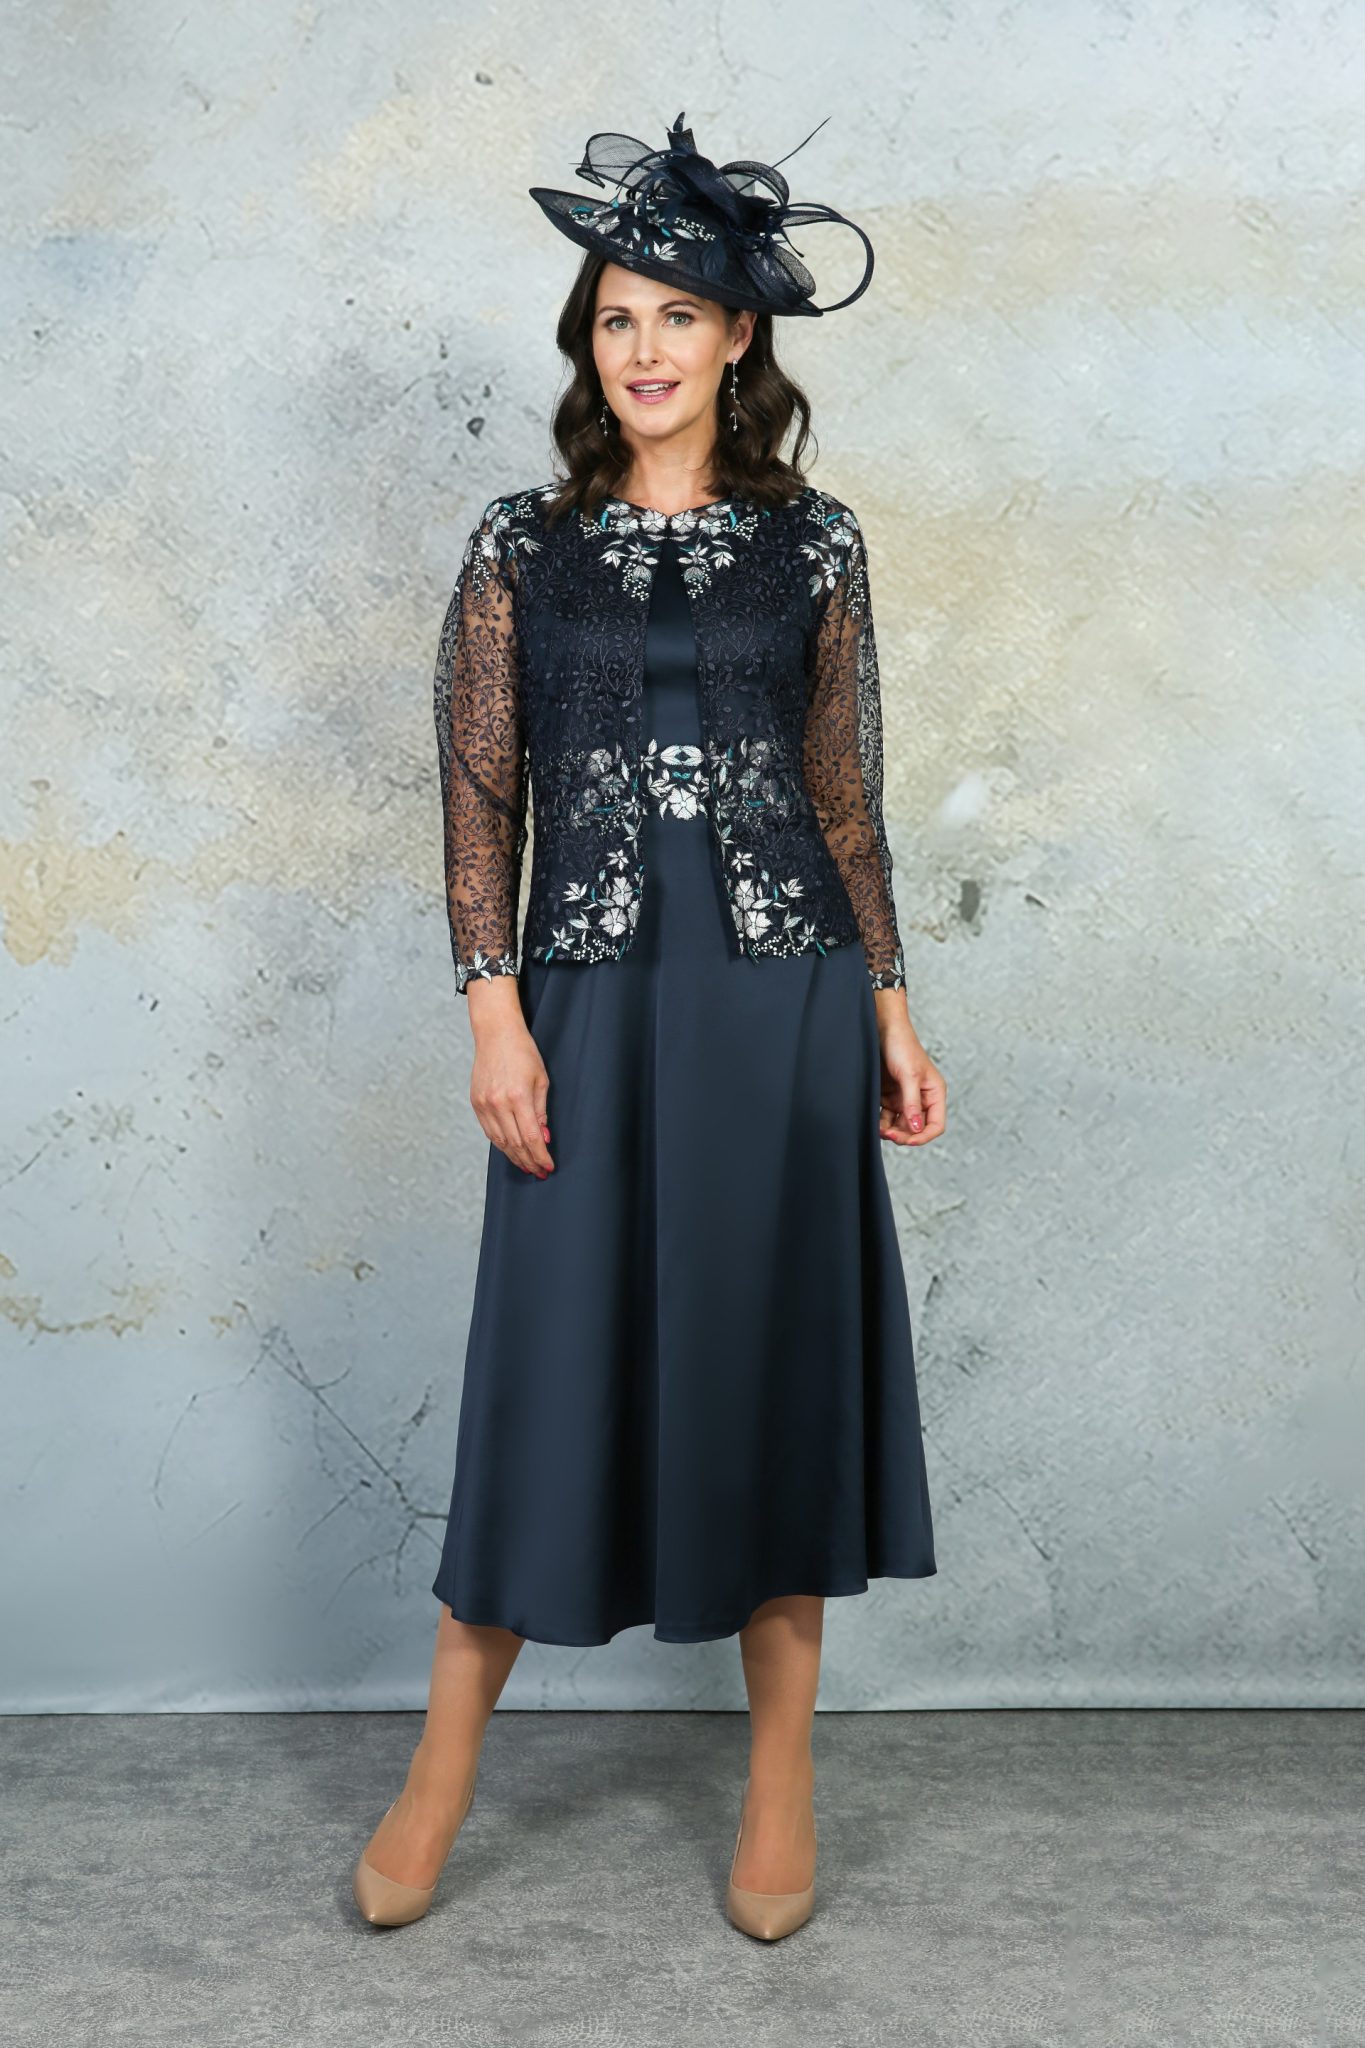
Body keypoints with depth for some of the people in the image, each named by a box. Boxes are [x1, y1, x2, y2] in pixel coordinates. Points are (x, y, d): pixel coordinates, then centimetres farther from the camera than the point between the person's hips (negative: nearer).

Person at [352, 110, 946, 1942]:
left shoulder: (814, 545, 6)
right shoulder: (520, 547, 4)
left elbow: (844, 799, 8)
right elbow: (480, 799, 1)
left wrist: (890, 1009, 5)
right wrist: (497, 1015, -8)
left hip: (782, 995, 1)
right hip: (593, 999, 0)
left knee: (779, 1355, 6)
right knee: (554, 1360, 4)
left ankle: (782, 1776, 21)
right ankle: (443, 1773, 20)